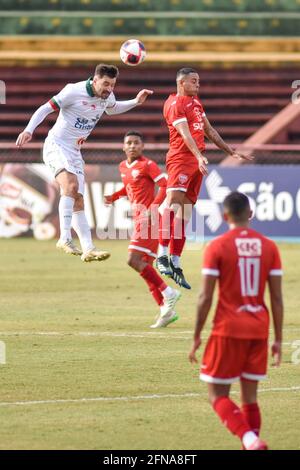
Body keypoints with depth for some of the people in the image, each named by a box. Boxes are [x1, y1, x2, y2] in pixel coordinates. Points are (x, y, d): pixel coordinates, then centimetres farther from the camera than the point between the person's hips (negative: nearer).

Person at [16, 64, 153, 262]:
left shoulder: (107, 97, 3)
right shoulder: (74, 91, -17)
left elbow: (112, 109, 29)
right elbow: (45, 108, -13)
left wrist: (136, 102, 16)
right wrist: (29, 130, -25)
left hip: (74, 152, 7)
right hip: (56, 146, -7)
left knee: (78, 201, 4)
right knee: (71, 185, -30)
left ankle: (88, 249, 2)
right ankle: (65, 239, -33)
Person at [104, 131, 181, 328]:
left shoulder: (147, 165, -10)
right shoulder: (123, 167, 14)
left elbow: (165, 185, -14)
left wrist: (153, 208, -24)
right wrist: (114, 197, 13)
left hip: (149, 218, -9)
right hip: (139, 219, 9)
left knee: (134, 260, -18)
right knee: (145, 267, 7)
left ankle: (168, 293, -12)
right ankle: (166, 310, 9)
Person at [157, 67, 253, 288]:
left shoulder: (196, 101, 21)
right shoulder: (175, 104, -8)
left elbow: (209, 130, 28)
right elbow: (185, 133, -21)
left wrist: (231, 152, 28)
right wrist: (199, 156, -33)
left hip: (197, 161, 8)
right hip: (180, 158, -8)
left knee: (185, 211, 6)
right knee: (174, 201, -22)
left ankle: (175, 263, 6)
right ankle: (162, 255, -25)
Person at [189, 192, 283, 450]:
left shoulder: (217, 247, -7)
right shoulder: (269, 247, 4)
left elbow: (206, 297, -9)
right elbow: (277, 298, 3)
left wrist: (197, 337, 0)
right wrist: (278, 339, 10)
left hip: (228, 331, -4)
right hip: (259, 331, 4)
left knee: (217, 394, 3)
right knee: (250, 396, 13)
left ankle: (250, 439, -19)